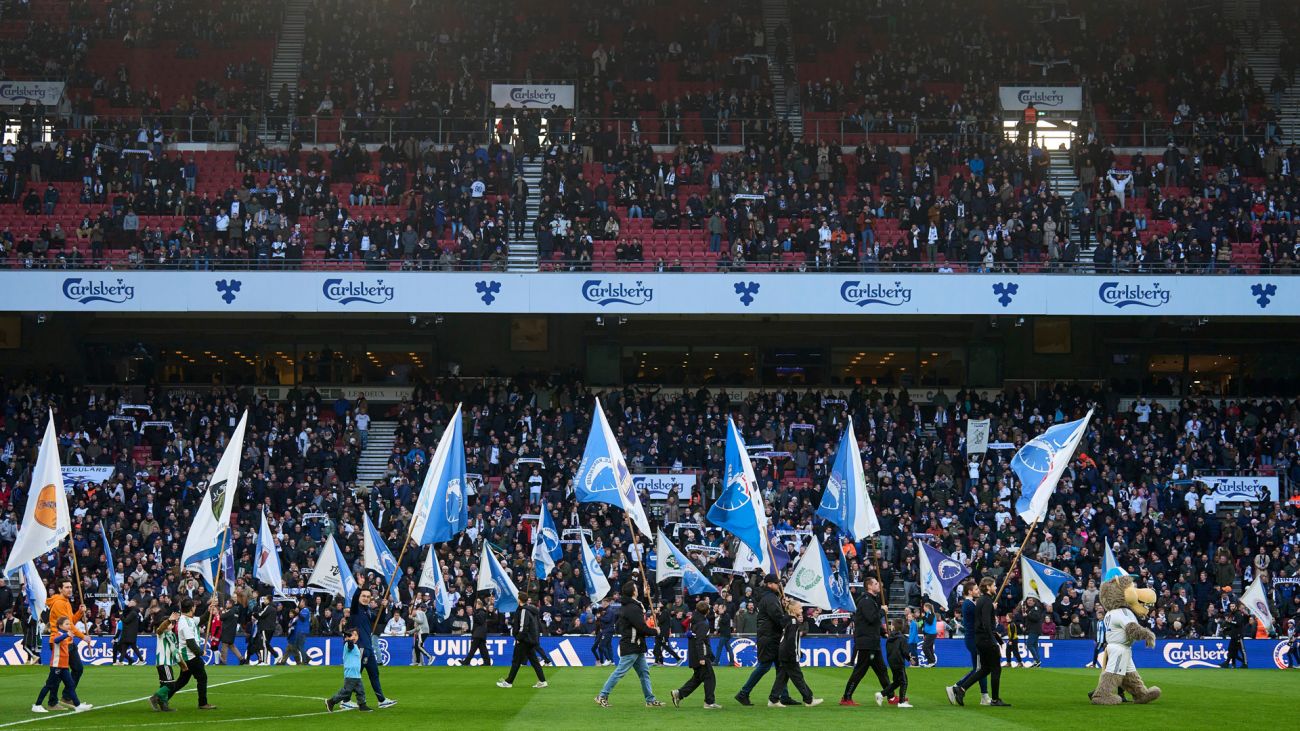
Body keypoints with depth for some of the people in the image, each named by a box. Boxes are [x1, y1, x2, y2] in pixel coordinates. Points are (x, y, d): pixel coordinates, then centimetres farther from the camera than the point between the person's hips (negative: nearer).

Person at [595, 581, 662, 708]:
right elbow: (642, 628, -21)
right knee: (620, 672, -6)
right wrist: (655, 631, -6)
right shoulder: (632, 609, -19)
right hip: (631, 647, -10)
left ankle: (650, 700, 15)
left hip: (636, 647, 10)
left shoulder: (628, 606, 13)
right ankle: (602, 696, 0)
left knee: (644, 672, 12)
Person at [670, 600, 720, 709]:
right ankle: (709, 702, 2)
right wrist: (701, 658, -24)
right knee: (709, 678, -1)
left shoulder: (695, 620, 9)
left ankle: (679, 693, 12)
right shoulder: (702, 624, -18)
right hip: (702, 656, -9)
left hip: (693, 656, 9)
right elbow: (699, 642, -23)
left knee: (697, 678, 18)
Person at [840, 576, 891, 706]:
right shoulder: (866, 601, -13)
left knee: (881, 669, 13)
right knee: (859, 671, -7)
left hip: (873, 644, 10)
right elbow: (872, 618, -26)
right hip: (865, 643, -10)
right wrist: (882, 610, -12)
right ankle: (846, 698, -3)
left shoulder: (873, 600, 18)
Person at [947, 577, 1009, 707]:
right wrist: (993, 640, -24)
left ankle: (960, 689, 4)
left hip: (979, 639, 9)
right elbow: (986, 623, -23)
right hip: (987, 639, -9)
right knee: (996, 669, 1)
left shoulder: (981, 600, 15)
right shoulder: (987, 602, -15)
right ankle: (995, 699, 7)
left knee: (985, 669, 13)